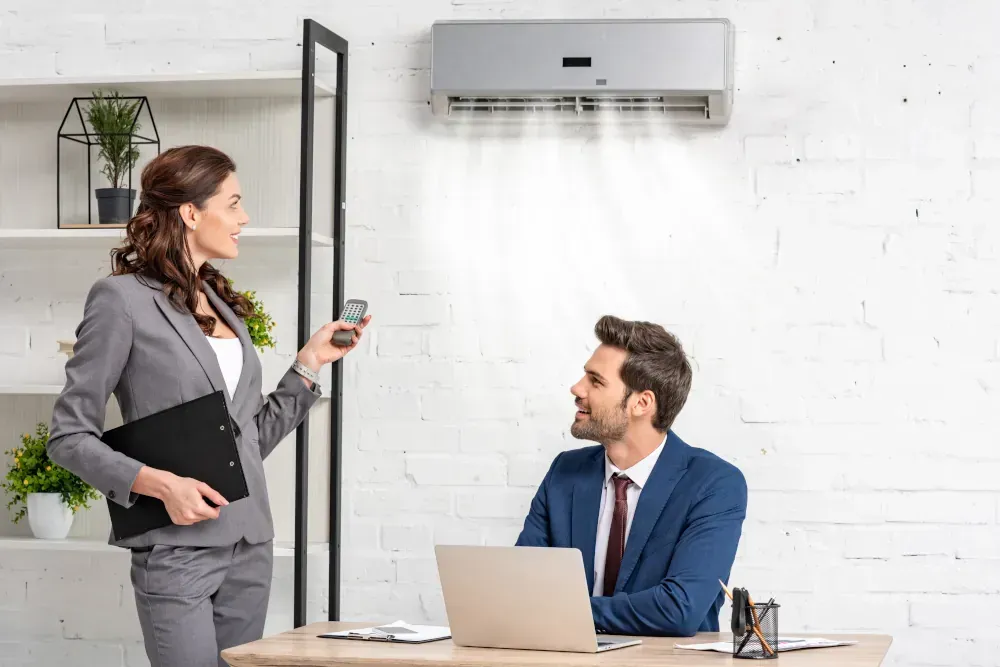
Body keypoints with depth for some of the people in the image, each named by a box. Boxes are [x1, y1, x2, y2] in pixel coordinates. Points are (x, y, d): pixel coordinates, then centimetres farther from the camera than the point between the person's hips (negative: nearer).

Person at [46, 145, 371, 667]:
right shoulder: (122, 299, -6)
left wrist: (309, 363, 13)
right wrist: (159, 484, -19)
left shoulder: (222, 304, 15)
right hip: (176, 550, -7)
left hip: (249, 546, 7)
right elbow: (69, 437, -7)